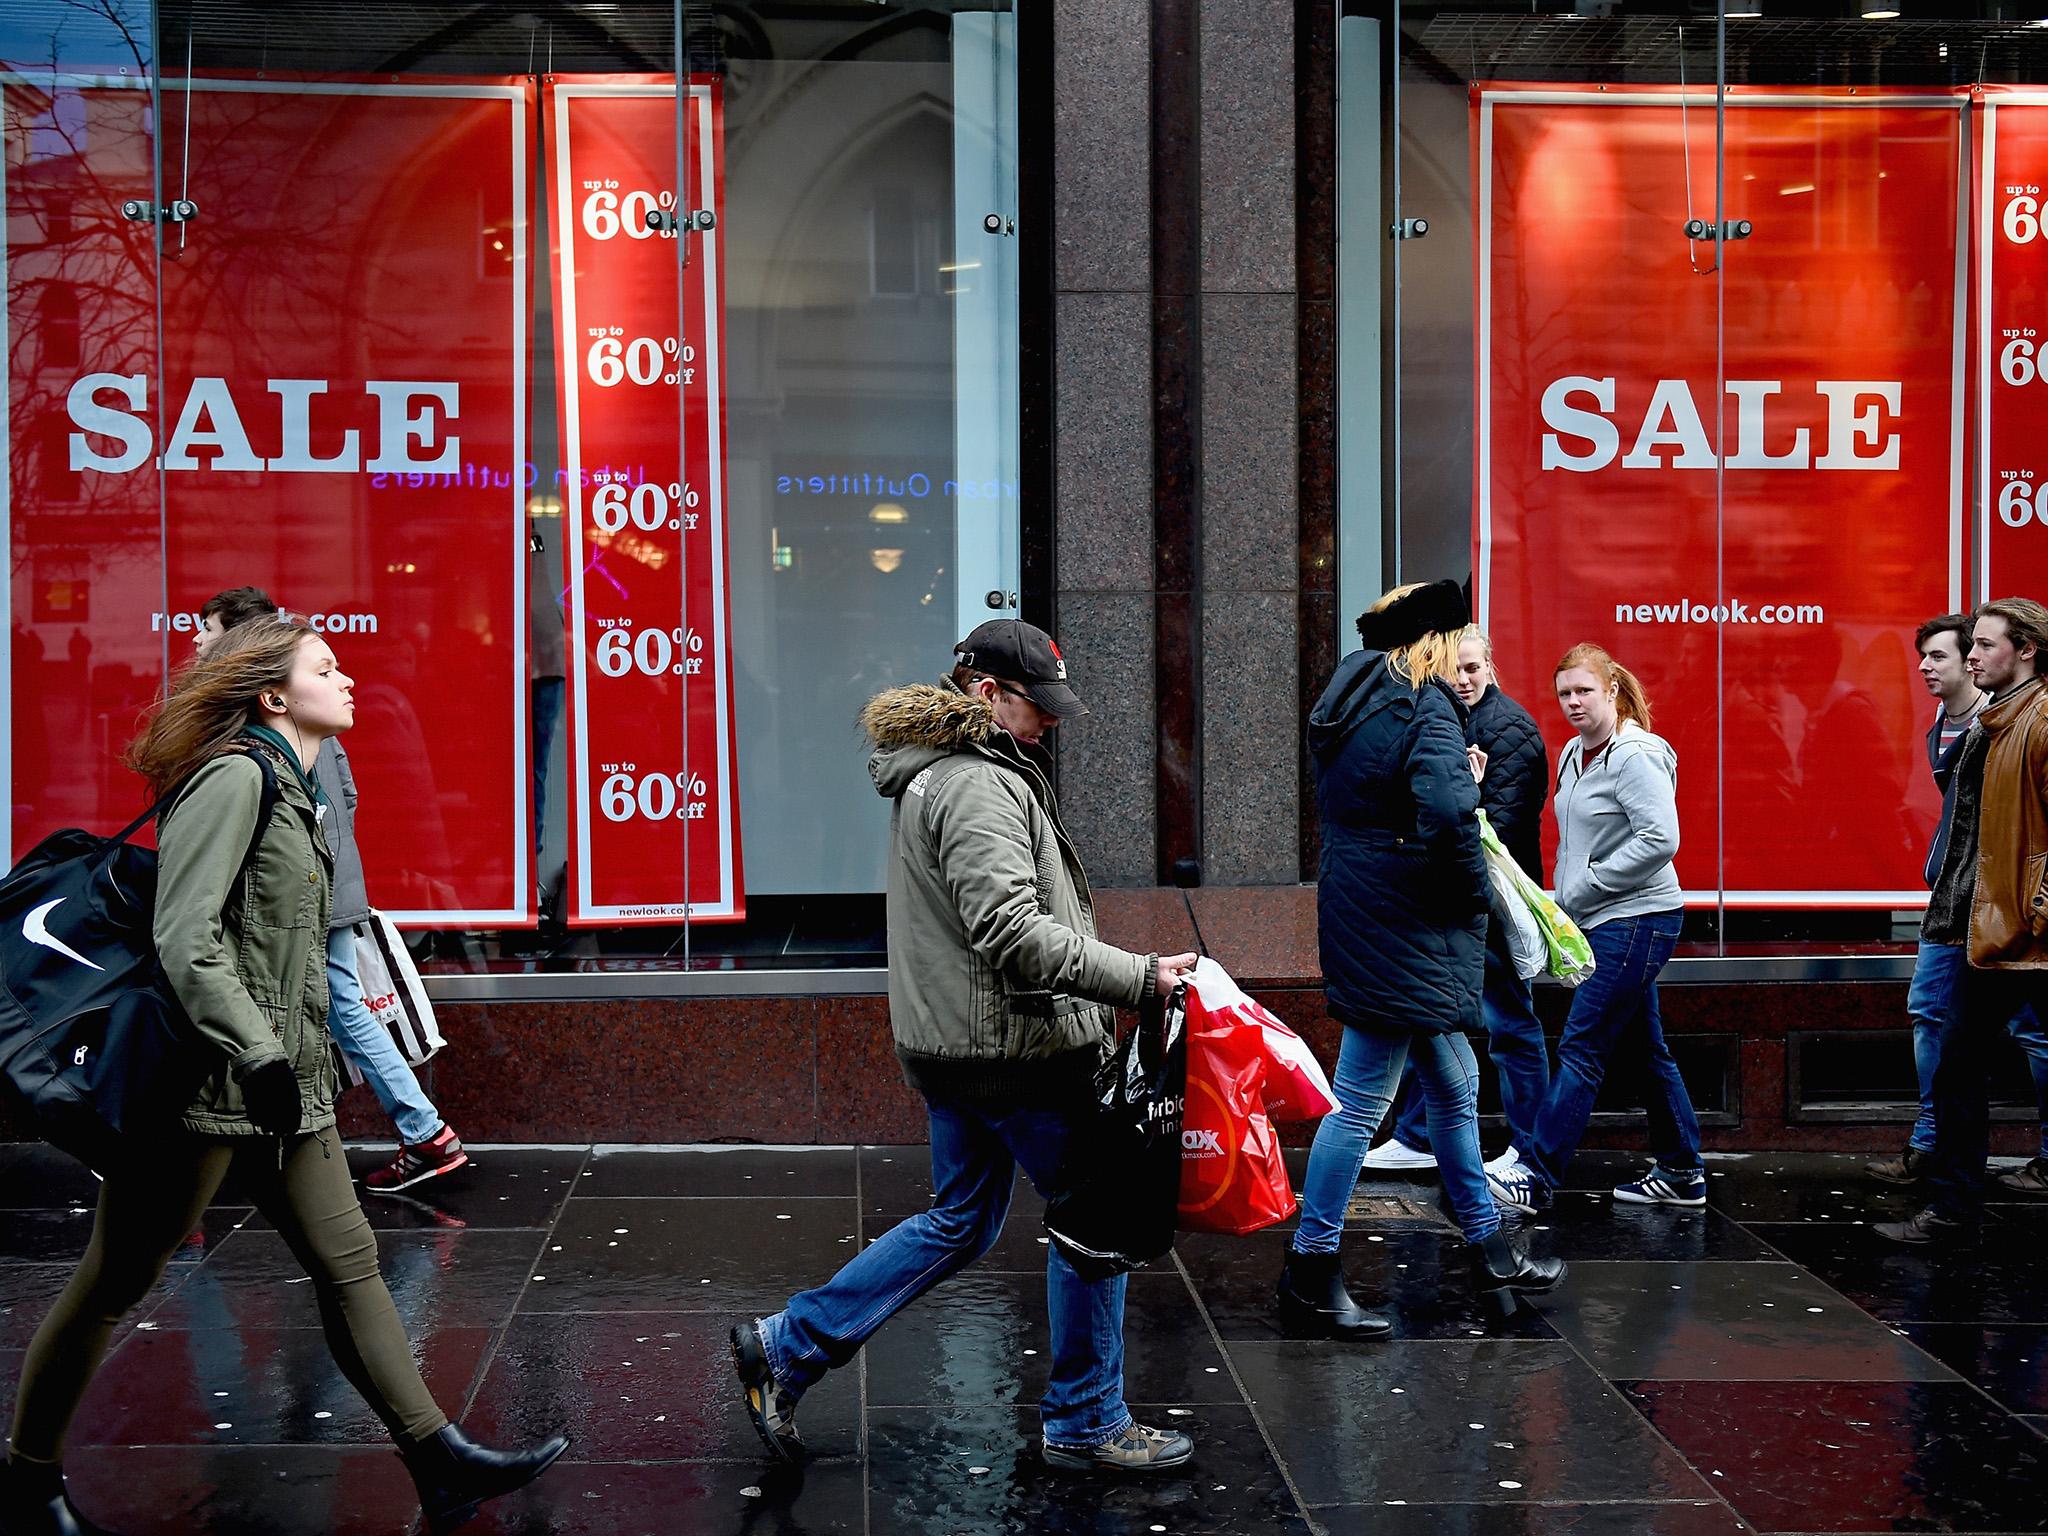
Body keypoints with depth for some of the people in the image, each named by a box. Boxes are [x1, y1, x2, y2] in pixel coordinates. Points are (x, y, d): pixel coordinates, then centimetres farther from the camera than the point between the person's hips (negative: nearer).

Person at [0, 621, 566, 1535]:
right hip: (209, 1077, -9)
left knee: (348, 1262, 6)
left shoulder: (296, 791, 15)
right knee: (115, 1282, 4)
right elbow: (186, 937, -22)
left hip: (284, 1082, 9)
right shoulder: (236, 776, -13)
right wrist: (258, 1054, -26)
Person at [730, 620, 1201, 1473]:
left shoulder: (932, 776, 15)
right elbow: (1013, 933, -28)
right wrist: (1140, 978, -27)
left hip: (953, 1043, 10)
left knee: (960, 1221, 19)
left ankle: (788, 1346, 19)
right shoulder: (979, 787, -19)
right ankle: (1086, 1426, 17)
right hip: (1017, 1049, -10)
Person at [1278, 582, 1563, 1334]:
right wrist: (1472, 896, -11)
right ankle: (1310, 1268, 3)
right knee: (1362, 1098, -4)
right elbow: (1446, 813, -27)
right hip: (1404, 926, -10)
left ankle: (1488, 1251, 28)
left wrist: (1459, 772, 13)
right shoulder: (1424, 707, -14)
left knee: (1454, 1085, 18)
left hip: (1356, 905, 10)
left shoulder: (1349, 702, 14)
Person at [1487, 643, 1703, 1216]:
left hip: (1637, 921, -10)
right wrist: (1562, 901, 11)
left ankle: (1534, 1176, -10)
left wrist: (1584, 887, -17)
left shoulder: (1636, 755, -15)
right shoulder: (1573, 755, 13)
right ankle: (1681, 1174, 22)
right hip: (1605, 923, 10)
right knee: (1645, 1047, 14)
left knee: (1581, 1049, -10)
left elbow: (1661, 839, -23)